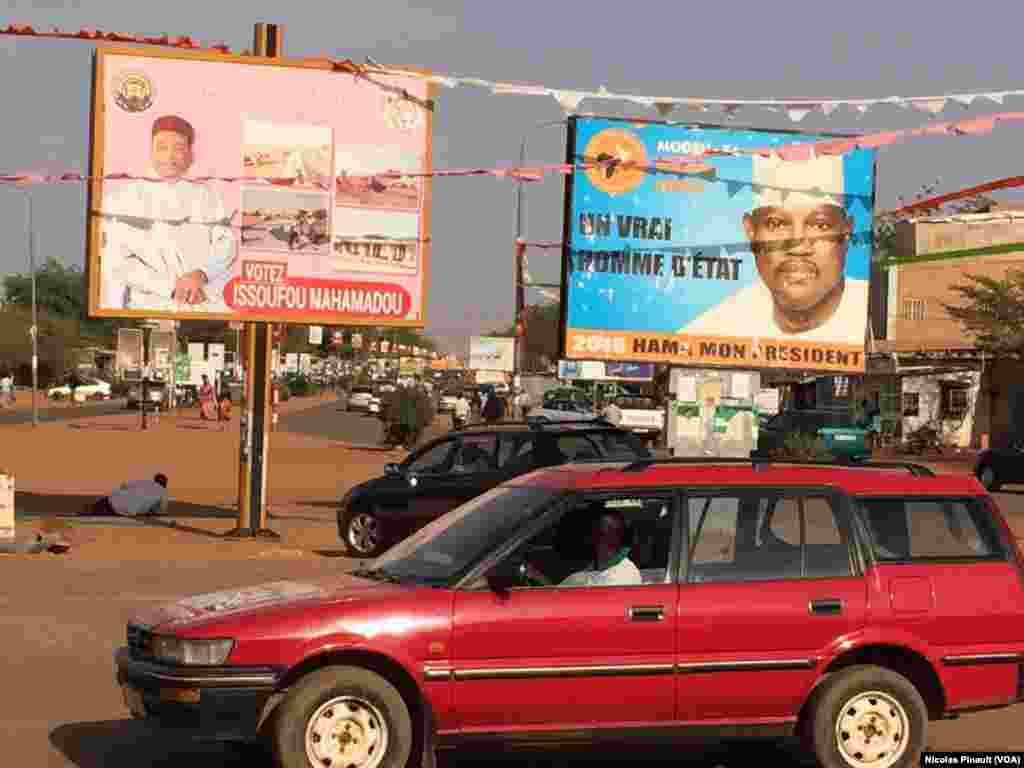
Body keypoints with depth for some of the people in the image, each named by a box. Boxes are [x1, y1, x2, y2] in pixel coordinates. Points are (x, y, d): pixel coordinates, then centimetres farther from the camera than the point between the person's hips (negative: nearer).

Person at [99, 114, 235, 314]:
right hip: (150, 301, -3)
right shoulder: (125, 197, 8)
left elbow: (226, 244, 8)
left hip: (207, 302, 3)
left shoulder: (206, 196, 18)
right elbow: (116, 261, -1)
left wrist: (200, 275, -12)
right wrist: (171, 287, -11)